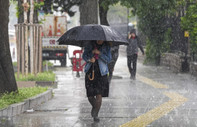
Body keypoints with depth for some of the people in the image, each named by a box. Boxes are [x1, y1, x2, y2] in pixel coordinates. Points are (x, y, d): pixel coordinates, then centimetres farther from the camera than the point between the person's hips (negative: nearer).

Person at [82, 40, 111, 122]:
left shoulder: (106, 47, 3)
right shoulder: (90, 45, 4)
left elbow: (108, 59, -4)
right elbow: (84, 56, 5)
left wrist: (99, 53, -17)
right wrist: (89, 59, -17)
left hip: (101, 73, -1)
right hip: (90, 72, 1)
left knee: (99, 95, -8)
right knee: (90, 95, 1)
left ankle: (95, 114, 4)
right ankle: (94, 107, 32)